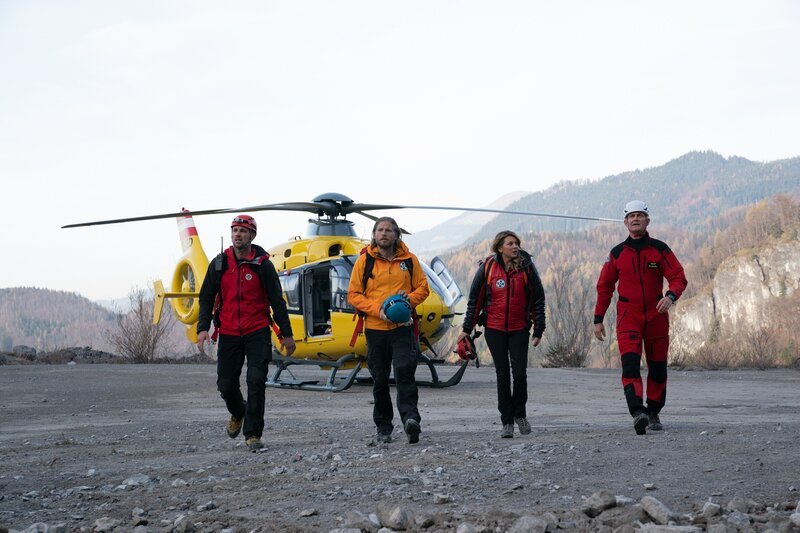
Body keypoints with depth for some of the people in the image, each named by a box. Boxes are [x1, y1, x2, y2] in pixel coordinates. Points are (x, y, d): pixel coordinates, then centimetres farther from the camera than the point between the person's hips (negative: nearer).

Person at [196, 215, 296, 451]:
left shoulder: (262, 264, -2)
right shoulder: (219, 264, 4)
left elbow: (277, 301, 1)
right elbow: (206, 298, 9)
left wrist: (287, 334, 1)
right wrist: (203, 328, -3)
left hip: (258, 333, -2)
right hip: (228, 334, 3)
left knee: (256, 381, -11)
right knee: (226, 384, 5)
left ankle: (253, 434, -2)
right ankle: (238, 413, 38)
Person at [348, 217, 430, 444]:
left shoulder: (409, 260, 5)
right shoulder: (364, 261, 2)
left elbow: (423, 287, 11)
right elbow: (353, 294, 1)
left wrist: (409, 299, -11)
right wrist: (377, 309, -13)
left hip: (403, 327, -1)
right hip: (375, 328, 1)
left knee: (404, 371, -17)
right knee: (380, 379, 8)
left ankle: (410, 417, -25)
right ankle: (383, 427, 17)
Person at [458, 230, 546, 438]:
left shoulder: (527, 267, -3)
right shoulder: (487, 267, -3)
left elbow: (538, 299, 3)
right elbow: (475, 299, 5)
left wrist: (539, 330, 3)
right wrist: (467, 328, 5)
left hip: (519, 329, 0)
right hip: (495, 329, 0)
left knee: (520, 373, -7)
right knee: (503, 375, 3)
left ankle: (520, 414, 17)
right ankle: (507, 421, 10)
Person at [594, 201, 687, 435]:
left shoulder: (660, 249, 2)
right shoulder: (617, 253, 5)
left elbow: (678, 277, -2)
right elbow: (604, 286, 12)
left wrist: (671, 296, -24)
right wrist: (598, 319, 8)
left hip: (656, 315, 1)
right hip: (628, 317, -1)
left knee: (657, 368, 8)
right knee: (630, 364, -19)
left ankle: (653, 413, 23)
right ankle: (637, 412, -30)